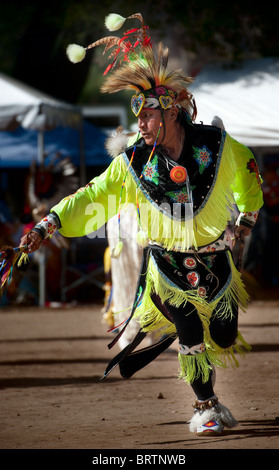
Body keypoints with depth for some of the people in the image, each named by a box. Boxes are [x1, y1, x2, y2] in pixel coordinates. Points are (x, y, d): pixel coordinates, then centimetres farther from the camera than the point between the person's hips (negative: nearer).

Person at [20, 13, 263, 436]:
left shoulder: (216, 146, -12)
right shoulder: (133, 163, -12)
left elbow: (246, 169, 9)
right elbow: (94, 197, -9)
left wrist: (249, 213, 15)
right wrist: (50, 223, -21)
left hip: (215, 263, 2)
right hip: (166, 265, -2)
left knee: (223, 339, 5)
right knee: (190, 333, -10)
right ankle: (206, 406, 10)